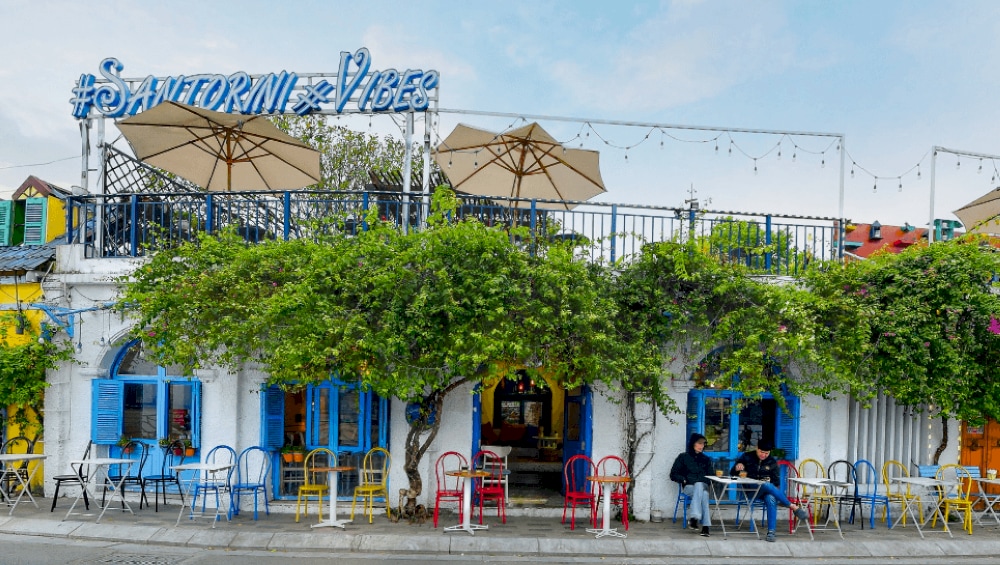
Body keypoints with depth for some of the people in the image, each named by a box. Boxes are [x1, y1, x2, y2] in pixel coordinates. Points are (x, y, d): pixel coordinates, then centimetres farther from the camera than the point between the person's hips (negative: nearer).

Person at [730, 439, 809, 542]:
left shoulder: (772, 462, 10)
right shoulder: (747, 457, 4)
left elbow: (776, 481, 12)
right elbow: (732, 474, 6)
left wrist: (775, 491, -9)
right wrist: (737, 467, -17)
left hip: (766, 490, 2)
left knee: (771, 499, -35)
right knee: (767, 485, -34)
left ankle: (771, 532, -33)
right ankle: (793, 507, -27)